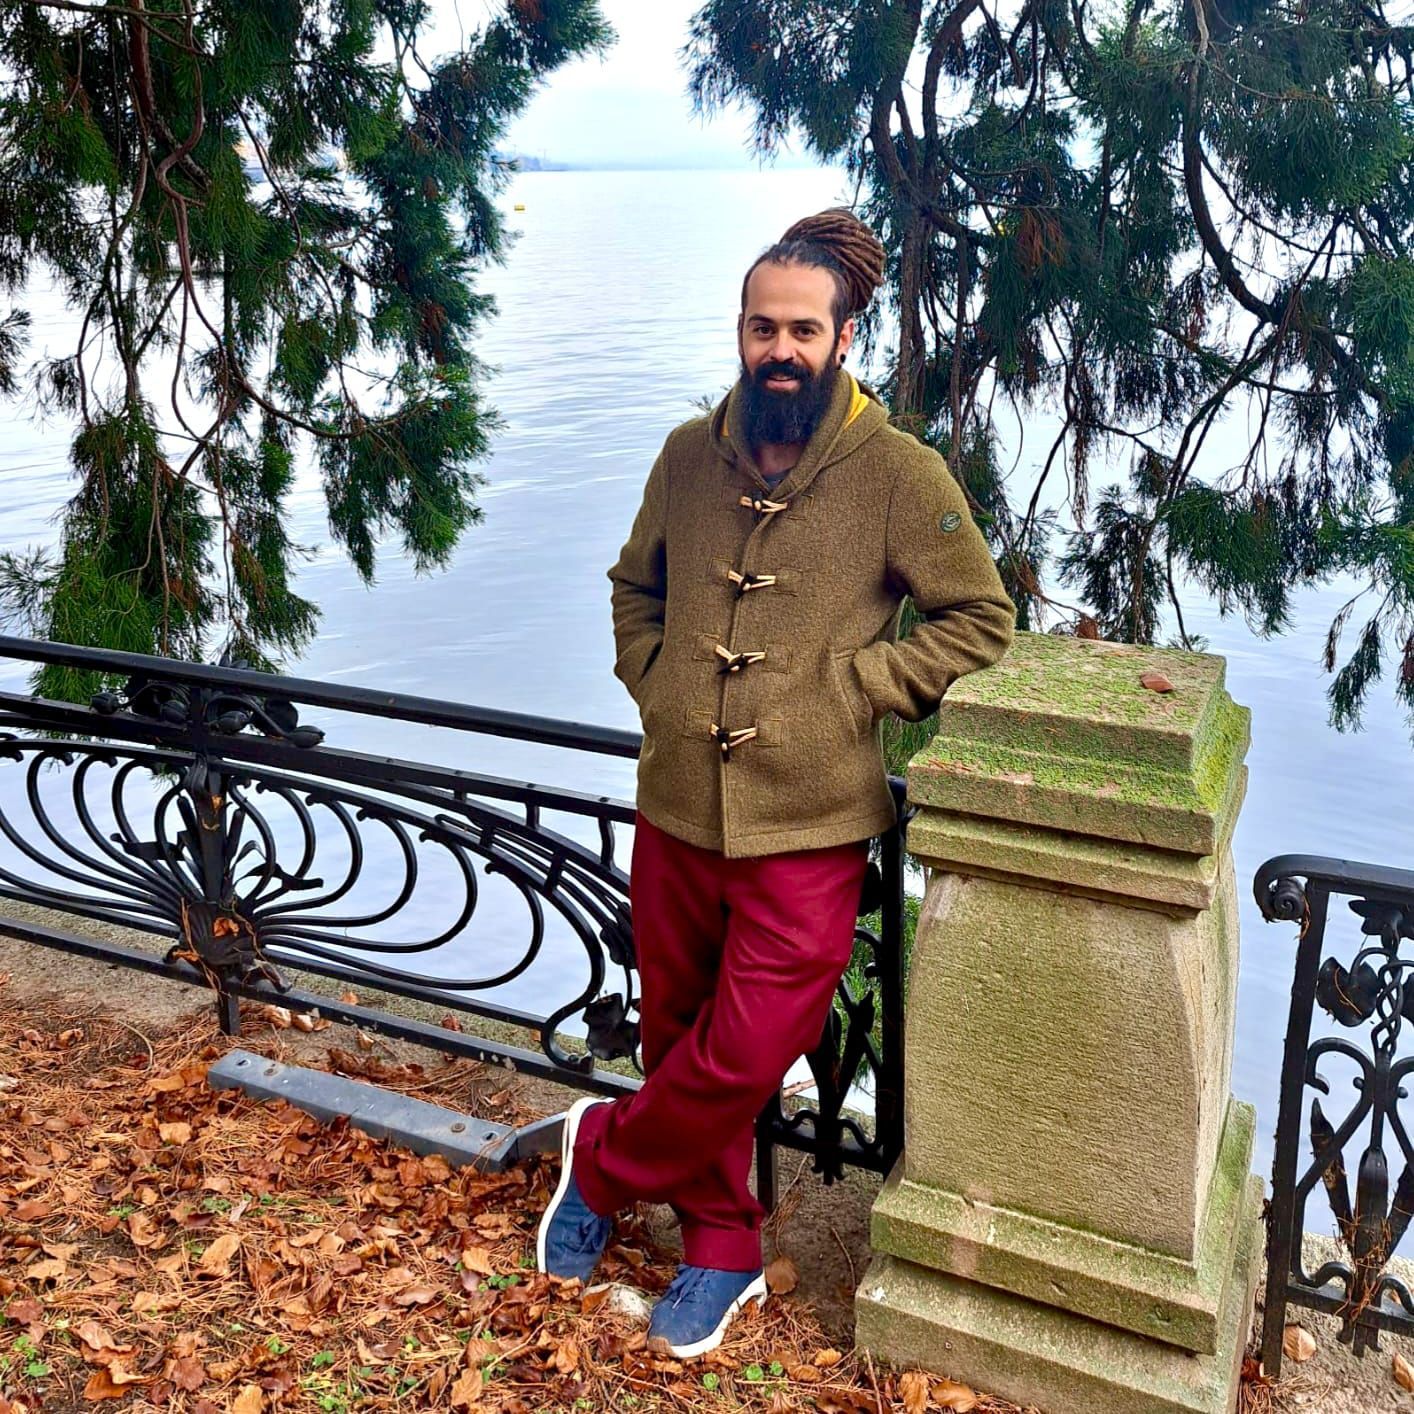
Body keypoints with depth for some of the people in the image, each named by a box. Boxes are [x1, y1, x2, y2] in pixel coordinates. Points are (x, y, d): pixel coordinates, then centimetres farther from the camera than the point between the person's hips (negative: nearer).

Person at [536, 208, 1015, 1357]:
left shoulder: (899, 473, -8)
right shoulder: (690, 455, 4)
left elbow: (981, 620, -3)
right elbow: (636, 588, 20)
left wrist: (852, 685, -9)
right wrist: (654, 685, 6)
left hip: (807, 830, -4)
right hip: (678, 809, 4)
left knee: (745, 1058, -1)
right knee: (681, 1034, 15)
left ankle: (604, 1159, 30)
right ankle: (723, 1245, 37)